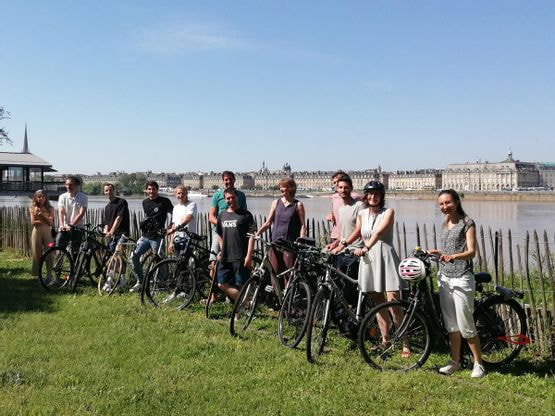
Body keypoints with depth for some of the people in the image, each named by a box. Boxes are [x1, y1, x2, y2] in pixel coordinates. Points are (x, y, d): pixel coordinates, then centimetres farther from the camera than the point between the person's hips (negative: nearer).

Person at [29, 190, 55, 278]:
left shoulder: (50, 208, 6)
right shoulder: (33, 208, 7)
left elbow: (51, 222, -3)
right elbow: (33, 222, -2)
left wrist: (42, 215, -13)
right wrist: (45, 221, -8)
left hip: (47, 232, 0)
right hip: (36, 232, 0)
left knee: (49, 254, -4)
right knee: (37, 254, 1)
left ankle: (49, 275, 3)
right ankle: (38, 275, 7)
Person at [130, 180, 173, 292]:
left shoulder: (164, 201, -4)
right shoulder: (145, 202, 12)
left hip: (157, 237, -5)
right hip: (145, 236, 5)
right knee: (134, 256, -6)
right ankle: (140, 282, 5)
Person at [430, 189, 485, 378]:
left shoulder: (467, 223, -6)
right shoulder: (445, 224, 15)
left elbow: (471, 252, -16)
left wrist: (453, 256, -31)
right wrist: (437, 252, 16)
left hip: (461, 279, -7)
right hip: (445, 278, 7)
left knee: (466, 325, -4)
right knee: (451, 324, 12)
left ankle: (478, 363, 10)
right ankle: (455, 361, 22)